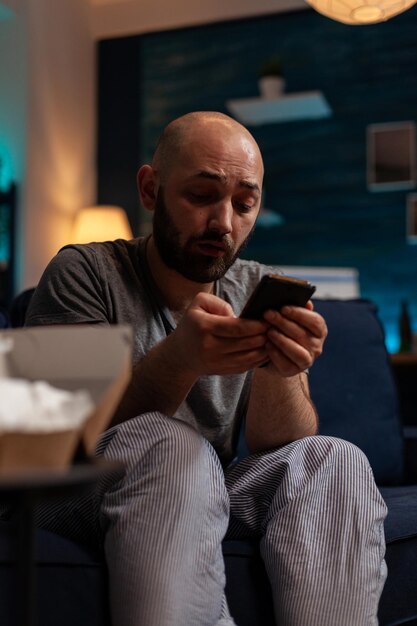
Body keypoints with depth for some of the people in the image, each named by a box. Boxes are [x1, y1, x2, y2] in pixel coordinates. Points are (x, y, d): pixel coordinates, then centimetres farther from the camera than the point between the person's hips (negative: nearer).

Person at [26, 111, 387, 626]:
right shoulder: (84, 273, -6)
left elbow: (272, 449, -3)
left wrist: (279, 373, -27)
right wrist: (177, 359, -35)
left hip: (210, 498, 4)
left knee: (336, 461, -22)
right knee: (172, 445, -34)